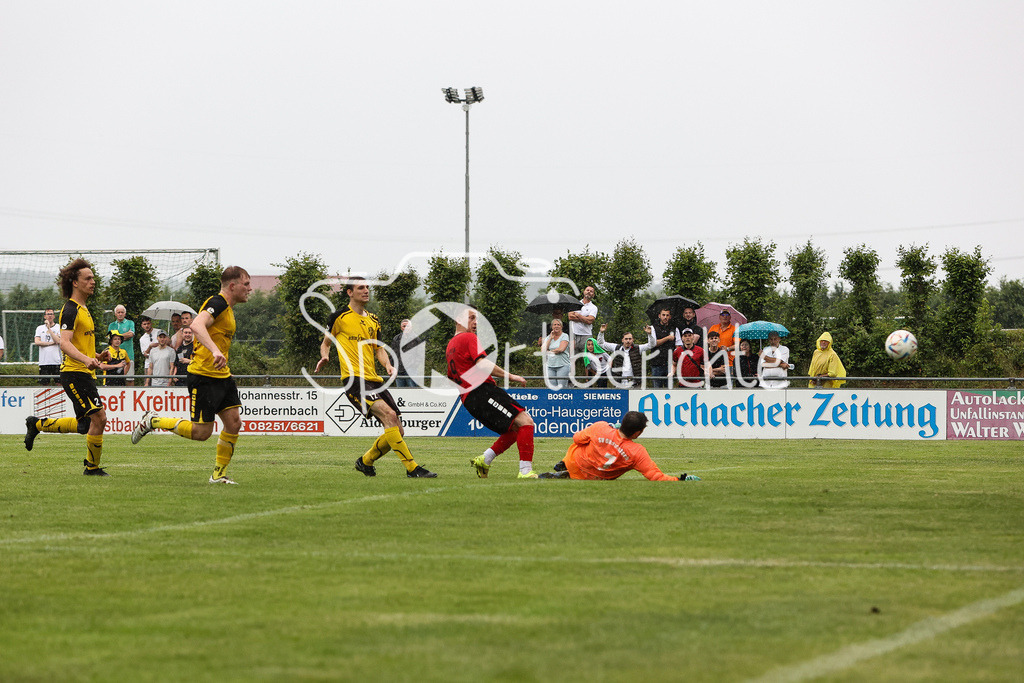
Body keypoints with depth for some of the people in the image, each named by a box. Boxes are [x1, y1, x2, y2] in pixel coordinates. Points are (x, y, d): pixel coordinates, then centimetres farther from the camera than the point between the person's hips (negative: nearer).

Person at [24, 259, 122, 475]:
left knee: (84, 425, 15)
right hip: (74, 374, -10)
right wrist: (86, 360, -39)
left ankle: (37, 425, 30)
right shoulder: (70, 310, -14)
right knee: (98, 417, -14)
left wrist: (95, 360, 33)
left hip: (85, 375, 10)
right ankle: (92, 467, -2)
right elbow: (64, 343, -26)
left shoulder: (83, 309, 17)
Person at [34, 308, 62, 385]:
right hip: (44, 361, 2)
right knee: (45, 384, 2)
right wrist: (51, 343, -6)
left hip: (56, 361, -2)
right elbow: (37, 342, -1)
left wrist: (49, 328, -9)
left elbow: (58, 340, -9)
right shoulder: (40, 328, 12)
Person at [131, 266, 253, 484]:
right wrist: (215, 351, -46)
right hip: (203, 377, -10)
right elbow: (196, 326, -33)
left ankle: (219, 474, 9)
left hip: (222, 376, 10)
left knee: (234, 423, 0)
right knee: (201, 432, -7)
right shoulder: (217, 303, -15)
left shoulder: (227, 308, 16)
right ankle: (153, 421, 10)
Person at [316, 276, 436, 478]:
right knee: (389, 415, -26)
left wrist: (388, 365, -1)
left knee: (397, 431, 3)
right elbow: (326, 342, 13)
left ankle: (365, 461, 26)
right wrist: (324, 357, -9)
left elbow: (379, 348, 20)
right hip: (354, 379, -7)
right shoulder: (340, 317, 3)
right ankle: (412, 469, -27)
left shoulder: (373, 321, 20)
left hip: (374, 379, 7)